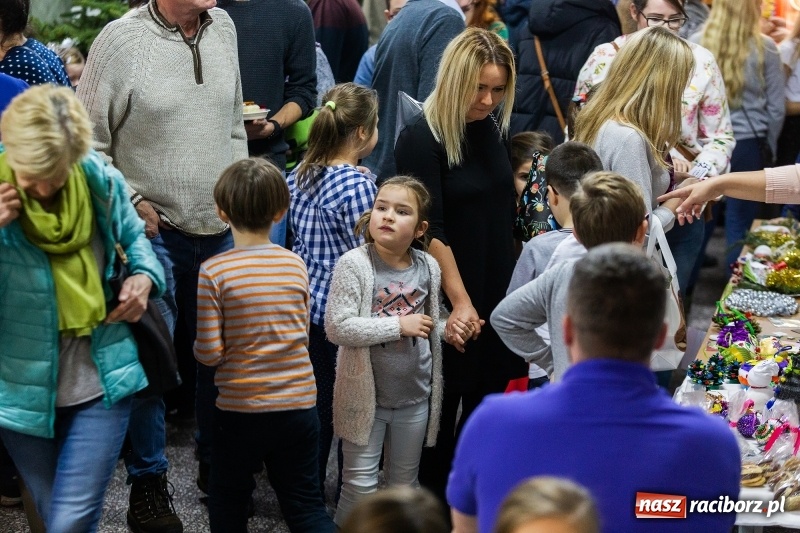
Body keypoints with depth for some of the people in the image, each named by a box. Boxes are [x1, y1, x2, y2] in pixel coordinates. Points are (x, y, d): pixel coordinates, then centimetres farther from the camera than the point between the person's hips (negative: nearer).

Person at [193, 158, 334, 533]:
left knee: (228, 501, 18)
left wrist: (199, 348, 8)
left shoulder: (214, 272, -13)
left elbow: (209, 352, -12)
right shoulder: (296, 265, -1)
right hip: (300, 404, 3)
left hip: (241, 408, -3)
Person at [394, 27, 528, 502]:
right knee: (445, 399, 6)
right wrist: (460, 300, -20)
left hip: (500, 291, 6)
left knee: (490, 395, 14)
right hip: (450, 297, -6)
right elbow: (431, 231, -17)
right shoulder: (421, 139, -15)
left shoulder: (494, 129, 4)